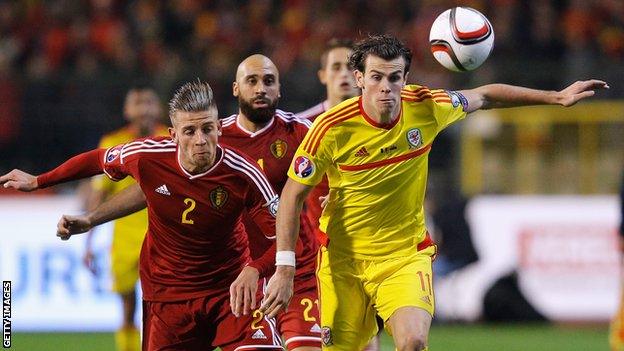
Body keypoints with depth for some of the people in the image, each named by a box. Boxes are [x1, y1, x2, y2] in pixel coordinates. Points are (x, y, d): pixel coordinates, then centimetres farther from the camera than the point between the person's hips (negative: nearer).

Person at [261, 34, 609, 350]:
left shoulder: (427, 108, -11)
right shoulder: (332, 128, -18)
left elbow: (484, 96, 9)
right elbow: (293, 194, -8)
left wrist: (557, 97, 12)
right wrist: (285, 269, -13)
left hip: (406, 255, 1)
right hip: (343, 259, -1)